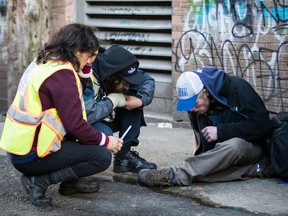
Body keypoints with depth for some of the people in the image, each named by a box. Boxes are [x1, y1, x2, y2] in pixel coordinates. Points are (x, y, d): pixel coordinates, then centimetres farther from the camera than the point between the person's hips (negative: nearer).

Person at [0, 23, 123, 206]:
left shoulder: (44, 61, 9)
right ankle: (39, 181, -8)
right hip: (30, 156, -10)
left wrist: (86, 65, 7)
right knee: (102, 157, -8)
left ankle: (72, 182, 19)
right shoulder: (62, 74, -19)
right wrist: (105, 141, -6)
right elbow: (75, 125, -20)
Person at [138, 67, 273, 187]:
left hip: (250, 146, -5)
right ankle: (254, 169, -24)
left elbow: (262, 125, -21)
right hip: (220, 153, 5)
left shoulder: (237, 89, -17)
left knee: (233, 145, -40)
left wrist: (221, 131, -23)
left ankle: (174, 175, -41)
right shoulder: (196, 109, 0)